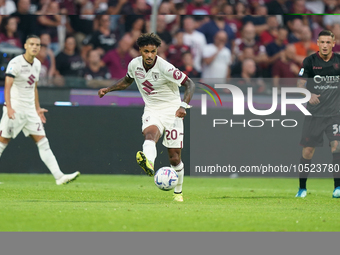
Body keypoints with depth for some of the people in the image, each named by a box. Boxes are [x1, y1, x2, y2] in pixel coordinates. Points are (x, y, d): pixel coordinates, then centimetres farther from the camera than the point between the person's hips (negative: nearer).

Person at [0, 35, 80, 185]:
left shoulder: (37, 64, 12)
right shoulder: (15, 63, -11)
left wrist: (38, 108, 20)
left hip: (30, 110, 6)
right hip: (14, 109, -6)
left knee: (43, 142, 0)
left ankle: (59, 176, -5)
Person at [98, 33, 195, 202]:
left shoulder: (165, 68, -18)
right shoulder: (134, 64, -2)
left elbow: (189, 84, -13)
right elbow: (127, 81, 21)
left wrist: (183, 106, -27)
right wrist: (108, 89, 11)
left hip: (172, 111, -3)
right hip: (151, 110, 3)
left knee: (175, 158, -1)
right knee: (150, 134, -34)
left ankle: (178, 192, 23)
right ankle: (148, 164, -66)